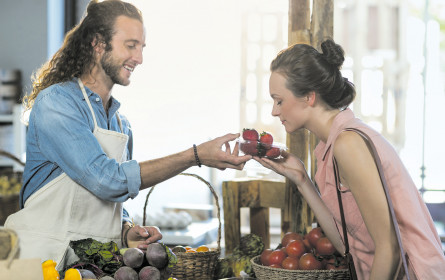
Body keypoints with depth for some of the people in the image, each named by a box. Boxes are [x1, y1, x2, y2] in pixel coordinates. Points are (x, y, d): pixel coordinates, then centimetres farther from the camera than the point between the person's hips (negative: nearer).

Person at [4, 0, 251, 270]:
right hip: (46, 257, -6)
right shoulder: (55, 101, -10)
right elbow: (107, 179, -20)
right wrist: (195, 156, -18)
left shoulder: (122, 125, 14)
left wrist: (126, 232, -1)